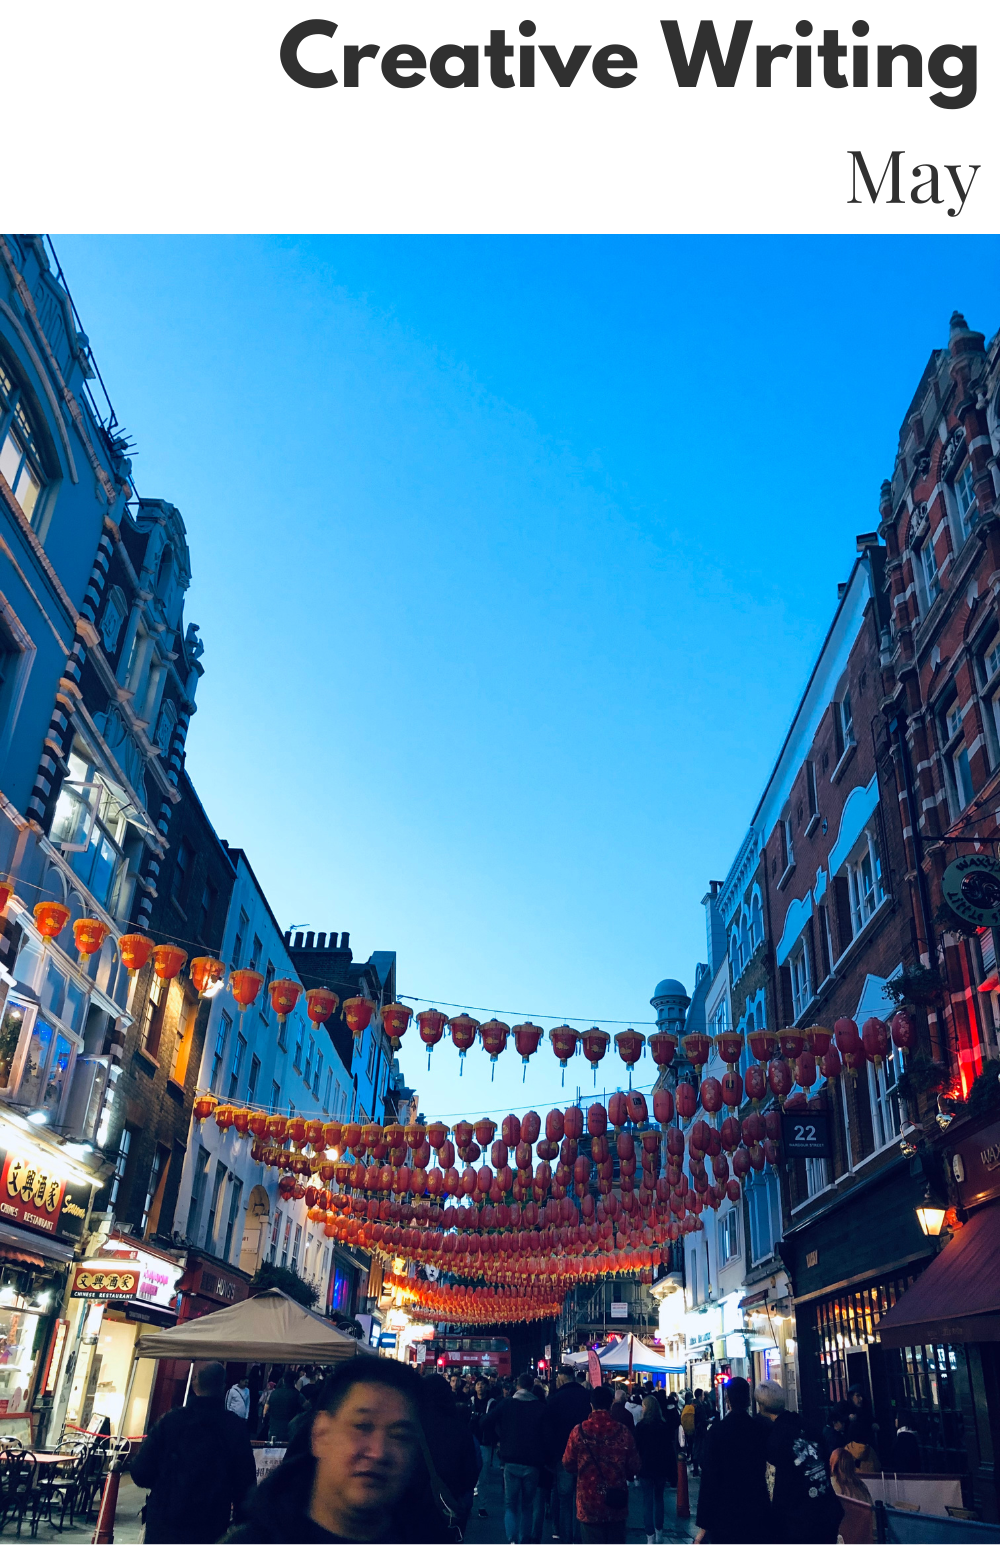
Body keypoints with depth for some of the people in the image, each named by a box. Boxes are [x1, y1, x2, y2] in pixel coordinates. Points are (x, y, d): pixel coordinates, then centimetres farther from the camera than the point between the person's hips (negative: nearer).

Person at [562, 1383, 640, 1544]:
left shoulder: (579, 1431, -10)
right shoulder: (624, 1431, -7)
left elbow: (568, 1464, -2)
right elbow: (634, 1467, 0)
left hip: (589, 1503, -1)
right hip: (616, 1502, 2)